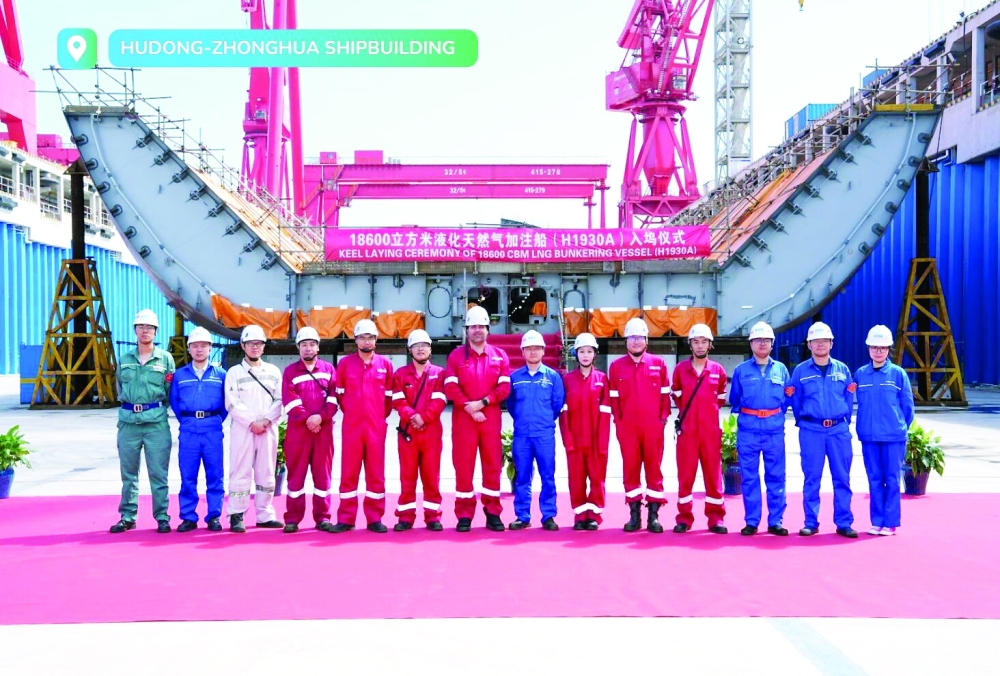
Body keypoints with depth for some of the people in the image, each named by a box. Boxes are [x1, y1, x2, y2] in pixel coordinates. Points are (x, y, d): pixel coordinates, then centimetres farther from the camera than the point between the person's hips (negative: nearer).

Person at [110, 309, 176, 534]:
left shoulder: (165, 358, 3)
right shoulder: (124, 359, 12)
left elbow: (171, 393, 6)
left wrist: (157, 407, 3)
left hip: (157, 423, -3)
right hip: (128, 422, 3)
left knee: (158, 473, -1)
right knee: (128, 473, 8)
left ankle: (162, 517, 6)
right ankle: (127, 516, 17)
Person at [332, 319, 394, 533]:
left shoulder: (385, 364, 5)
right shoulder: (345, 363, 3)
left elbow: (389, 396, 10)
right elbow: (339, 394, 11)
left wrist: (381, 415, 8)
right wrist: (351, 412, 11)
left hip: (377, 427, 1)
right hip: (351, 426, 0)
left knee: (376, 473, 4)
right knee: (348, 473, 3)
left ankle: (375, 519, 11)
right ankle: (345, 519, 9)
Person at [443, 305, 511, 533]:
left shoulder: (500, 356, 8)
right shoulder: (456, 355, 5)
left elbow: (504, 388, -1)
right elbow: (451, 388, -4)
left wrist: (482, 402, -14)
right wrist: (470, 408, -14)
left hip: (491, 418, 1)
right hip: (463, 418, -1)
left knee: (493, 465, 3)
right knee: (463, 466, 0)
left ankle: (493, 514, 11)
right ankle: (464, 515, 5)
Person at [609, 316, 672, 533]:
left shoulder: (658, 364, 5)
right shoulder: (616, 366, 6)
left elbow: (665, 394, 6)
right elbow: (613, 397, 8)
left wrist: (663, 417, -1)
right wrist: (618, 419, 1)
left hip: (653, 426, -1)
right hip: (627, 427, 1)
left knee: (654, 468, 2)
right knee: (630, 469, 4)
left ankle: (654, 515, 7)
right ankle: (634, 514, 11)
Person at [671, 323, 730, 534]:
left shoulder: (718, 370, 4)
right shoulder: (680, 369, 3)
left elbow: (721, 399, 16)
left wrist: (706, 409, 12)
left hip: (711, 429, 0)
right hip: (686, 429, 0)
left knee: (713, 473, 3)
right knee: (685, 473, 2)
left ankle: (716, 518, 9)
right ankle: (684, 517, 9)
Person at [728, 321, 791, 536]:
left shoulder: (781, 369, 11)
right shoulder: (741, 370, 8)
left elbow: (788, 397, 11)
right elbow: (734, 399, 12)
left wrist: (777, 413, 3)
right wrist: (744, 413, 7)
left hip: (774, 429, 1)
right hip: (748, 429, -1)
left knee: (776, 476, 2)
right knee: (749, 477, 1)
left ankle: (775, 521, 9)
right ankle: (751, 522, 7)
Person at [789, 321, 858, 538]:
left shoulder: (842, 369, 9)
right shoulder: (800, 371, 4)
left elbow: (849, 399, 11)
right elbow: (795, 401, 8)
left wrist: (844, 421, 6)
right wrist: (803, 422, 9)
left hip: (839, 430, 2)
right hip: (811, 431, -1)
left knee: (842, 478, 3)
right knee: (812, 478, 2)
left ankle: (844, 523, 10)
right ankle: (811, 523, 8)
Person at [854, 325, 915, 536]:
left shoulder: (898, 374, -1)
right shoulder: (860, 374, 5)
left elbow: (908, 405, 5)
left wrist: (902, 428, 8)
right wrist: (863, 427, 9)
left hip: (893, 436, -2)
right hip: (869, 436, 2)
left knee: (892, 479, 2)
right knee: (875, 479, 7)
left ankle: (890, 522, 8)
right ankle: (877, 521, 14)